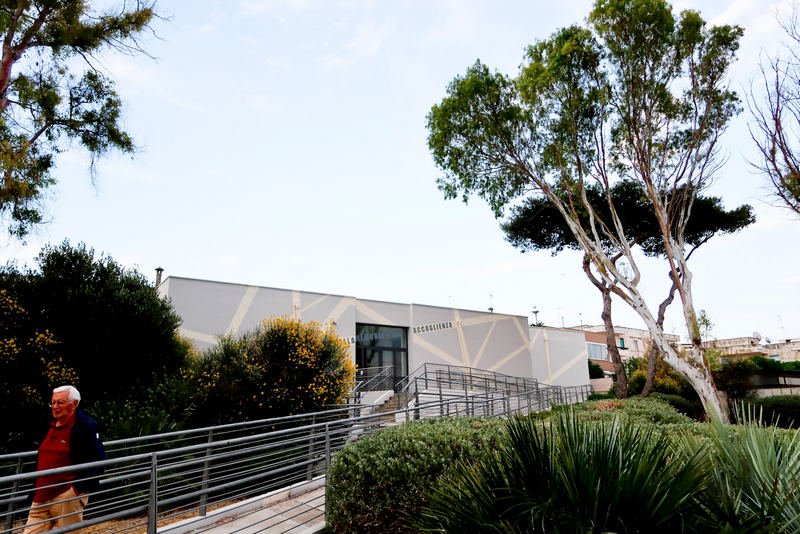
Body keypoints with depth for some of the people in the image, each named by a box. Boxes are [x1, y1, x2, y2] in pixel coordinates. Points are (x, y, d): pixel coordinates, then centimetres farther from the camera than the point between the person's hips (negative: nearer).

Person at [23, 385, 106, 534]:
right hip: (41, 496, 8)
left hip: (68, 496, -8)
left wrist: (82, 487, -21)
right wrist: (37, 488, 22)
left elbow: (97, 459, -16)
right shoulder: (52, 425, 14)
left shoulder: (86, 425, -14)